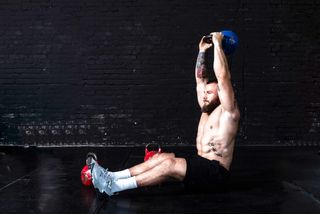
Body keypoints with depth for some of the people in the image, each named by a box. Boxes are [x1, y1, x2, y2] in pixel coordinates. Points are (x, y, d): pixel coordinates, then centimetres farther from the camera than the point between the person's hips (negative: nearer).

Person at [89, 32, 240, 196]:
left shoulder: (227, 112, -7)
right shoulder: (207, 110, 15)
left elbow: (223, 77, -17)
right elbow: (200, 79, 18)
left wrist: (217, 44, -13)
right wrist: (202, 51, 16)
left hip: (215, 172, -8)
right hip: (200, 165, 8)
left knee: (170, 164, -27)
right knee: (161, 157, -10)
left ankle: (114, 187, -32)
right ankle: (111, 177, -18)